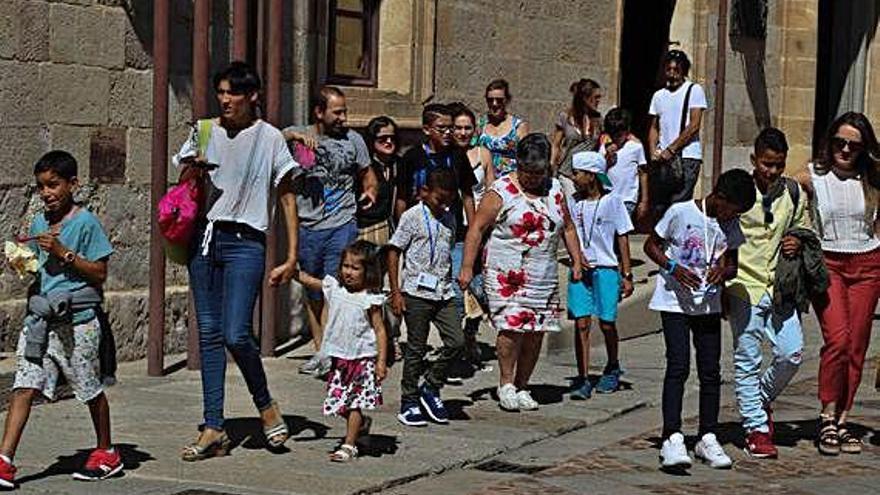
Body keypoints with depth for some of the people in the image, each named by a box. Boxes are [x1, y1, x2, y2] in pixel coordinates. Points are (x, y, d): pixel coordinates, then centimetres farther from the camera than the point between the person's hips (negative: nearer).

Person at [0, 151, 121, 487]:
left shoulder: (86, 222, -7)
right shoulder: (38, 224, 13)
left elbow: (99, 273, -9)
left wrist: (63, 252, -16)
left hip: (77, 320, -5)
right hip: (40, 316, 5)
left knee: (90, 388, 8)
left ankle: (107, 453, 26)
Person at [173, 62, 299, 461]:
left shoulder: (269, 137, -1)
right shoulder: (204, 132, 10)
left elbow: (287, 197, 0)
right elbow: (182, 185, 20)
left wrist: (291, 257, -5)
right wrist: (191, 169, -5)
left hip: (245, 242, -5)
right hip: (205, 237, 5)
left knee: (236, 335, -14)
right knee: (209, 333, 5)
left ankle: (266, 406, 12)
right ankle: (214, 428, 9)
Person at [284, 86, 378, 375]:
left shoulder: (352, 140, 7)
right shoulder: (297, 135, 5)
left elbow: (367, 173, 17)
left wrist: (370, 190, -3)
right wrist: (296, 137, -24)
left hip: (342, 225, -2)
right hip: (307, 228, 2)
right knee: (313, 293, 12)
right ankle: (320, 350, 23)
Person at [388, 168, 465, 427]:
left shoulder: (449, 219, 11)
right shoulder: (412, 217, -6)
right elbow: (393, 252, -6)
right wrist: (396, 292, -9)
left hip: (444, 293, 5)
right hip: (417, 292, -5)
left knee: (457, 342, -4)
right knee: (416, 349, 1)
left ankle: (430, 388, 14)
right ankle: (409, 403, 11)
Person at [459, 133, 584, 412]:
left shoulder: (555, 190, 11)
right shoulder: (501, 191, -5)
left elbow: (567, 227, 23)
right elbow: (477, 228, -5)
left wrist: (577, 261, 16)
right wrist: (467, 267, -11)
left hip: (544, 278, 5)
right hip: (506, 274, -5)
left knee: (536, 332, 4)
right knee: (512, 326, -16)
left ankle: (521, 387, 17)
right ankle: (505, 384, 0)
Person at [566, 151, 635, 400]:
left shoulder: (612, 201, -2)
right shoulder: (574, 203, 7)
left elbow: (622, 240, 1)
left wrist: (627, 275, -1)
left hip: (606, 269, -2)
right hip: (580, 269, 2)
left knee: (607, 323, 2)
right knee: (581, 322, -6)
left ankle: (612, 370, 27)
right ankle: (583, 379, -5)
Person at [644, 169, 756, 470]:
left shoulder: (730, 226, 5)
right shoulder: (680, 213, -10)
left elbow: (732, 265, 15)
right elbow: (651, 246, -2)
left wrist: (723, 271, -10)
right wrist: (673, 268, -18)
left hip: (709, 305, 5)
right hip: (674, 301, -5)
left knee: (711, 371, 4)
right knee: (678, 366, -14)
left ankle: (707, 438, 14)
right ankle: (672, 438, -16)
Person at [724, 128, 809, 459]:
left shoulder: (793, 193, 7)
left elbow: (803, 227, 24)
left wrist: (798, 242, -1)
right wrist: (720, 287, -2)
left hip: (780, 287, 3)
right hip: (744, 286, -3)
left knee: (792, 354, -3)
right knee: (747, 361, 0)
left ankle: (761, 399, 24)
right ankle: (756, 428, 8)